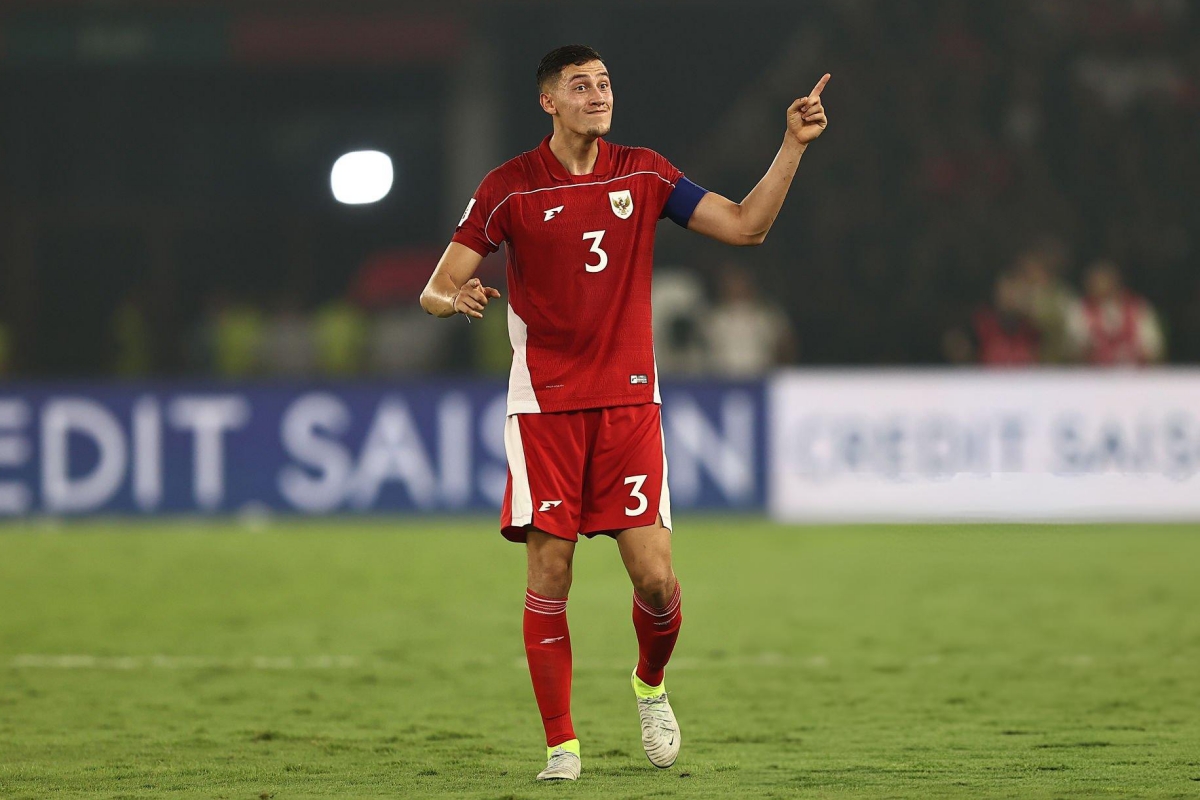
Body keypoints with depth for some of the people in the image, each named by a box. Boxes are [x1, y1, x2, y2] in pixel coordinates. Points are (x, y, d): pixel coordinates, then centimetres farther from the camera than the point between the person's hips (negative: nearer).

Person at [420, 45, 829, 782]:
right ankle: (561, 743, 5)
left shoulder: (644, 174, 5)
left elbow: (745, 226, 4)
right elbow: (437, 289, -1)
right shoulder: (510, 188, -2)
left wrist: (794, 145, -4)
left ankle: (651, 686, 24)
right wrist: (452, 298, -26)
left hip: (629, 402, 2)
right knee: (548, 577, -6)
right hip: (545, 408, -2)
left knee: (656, 579, -7)